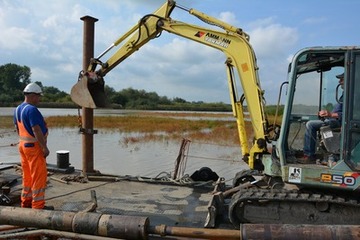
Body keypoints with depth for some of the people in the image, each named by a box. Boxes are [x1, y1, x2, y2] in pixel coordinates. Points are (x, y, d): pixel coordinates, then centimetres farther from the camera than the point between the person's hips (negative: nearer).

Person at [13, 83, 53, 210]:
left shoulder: (18, 109, 10)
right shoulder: (31, 110, -20)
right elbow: (36, 130, -25)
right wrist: (44, 147, -22)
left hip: (23, 145, 10)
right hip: (34, 146, -10)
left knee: (27, 175, 17)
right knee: (39, 176, -2)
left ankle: (26, 201, 26)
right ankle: (38, 205, 2)